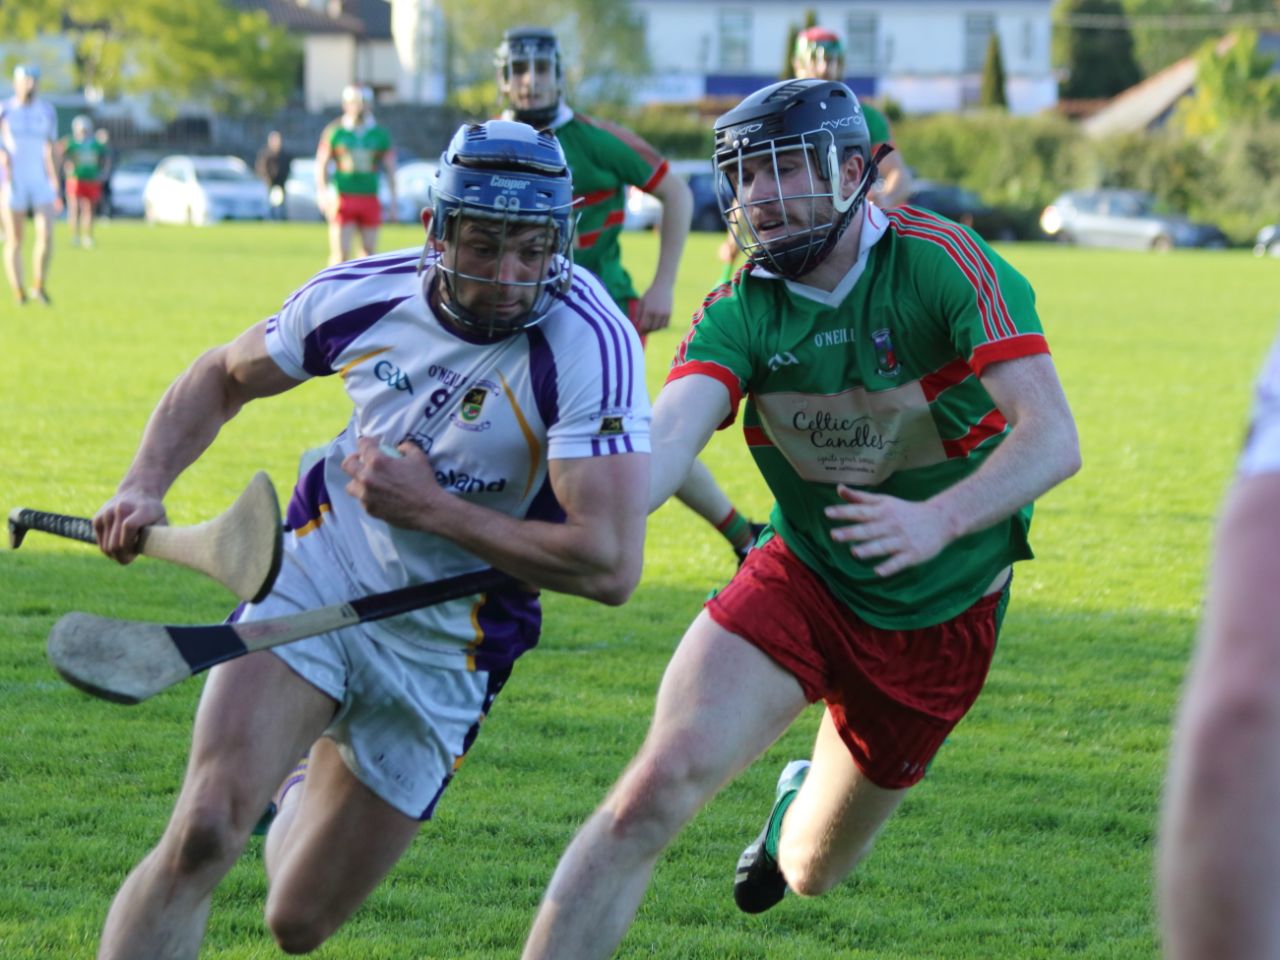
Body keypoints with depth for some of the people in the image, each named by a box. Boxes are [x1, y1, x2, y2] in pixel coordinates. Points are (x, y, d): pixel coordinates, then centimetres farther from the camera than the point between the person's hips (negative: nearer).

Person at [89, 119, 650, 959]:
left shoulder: (590, 343, -25)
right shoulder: (364, 297, -10)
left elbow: (609, 565, -31)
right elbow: (226, 376, 11)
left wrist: (427, 507, -25)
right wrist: (146, 484, -6)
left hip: (443, 650, -1)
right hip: (318, 575, 2)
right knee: (203, 833, -23)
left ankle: (308, 797, 43)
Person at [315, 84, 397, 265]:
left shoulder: (379, 133, 7)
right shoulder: (335, 131, 2)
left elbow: (390, 169, 11)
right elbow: (321, 165, 5)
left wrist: (393, 201, 6)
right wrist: (322, 193, -7)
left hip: (369, 199, 2)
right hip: (343, 197, -2)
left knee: (369, 252, 7)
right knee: (341, 253, -9)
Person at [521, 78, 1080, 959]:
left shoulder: (943, 264, -19)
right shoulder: (740, 314, -9)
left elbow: (1053, 437, -27)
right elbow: (665, 437, -27)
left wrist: (937, 520, -45)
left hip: (938, 616, -1)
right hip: (801, 582, 1)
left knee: (812, 873, 15)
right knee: (659, 787, -24)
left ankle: (802, 803, 53)